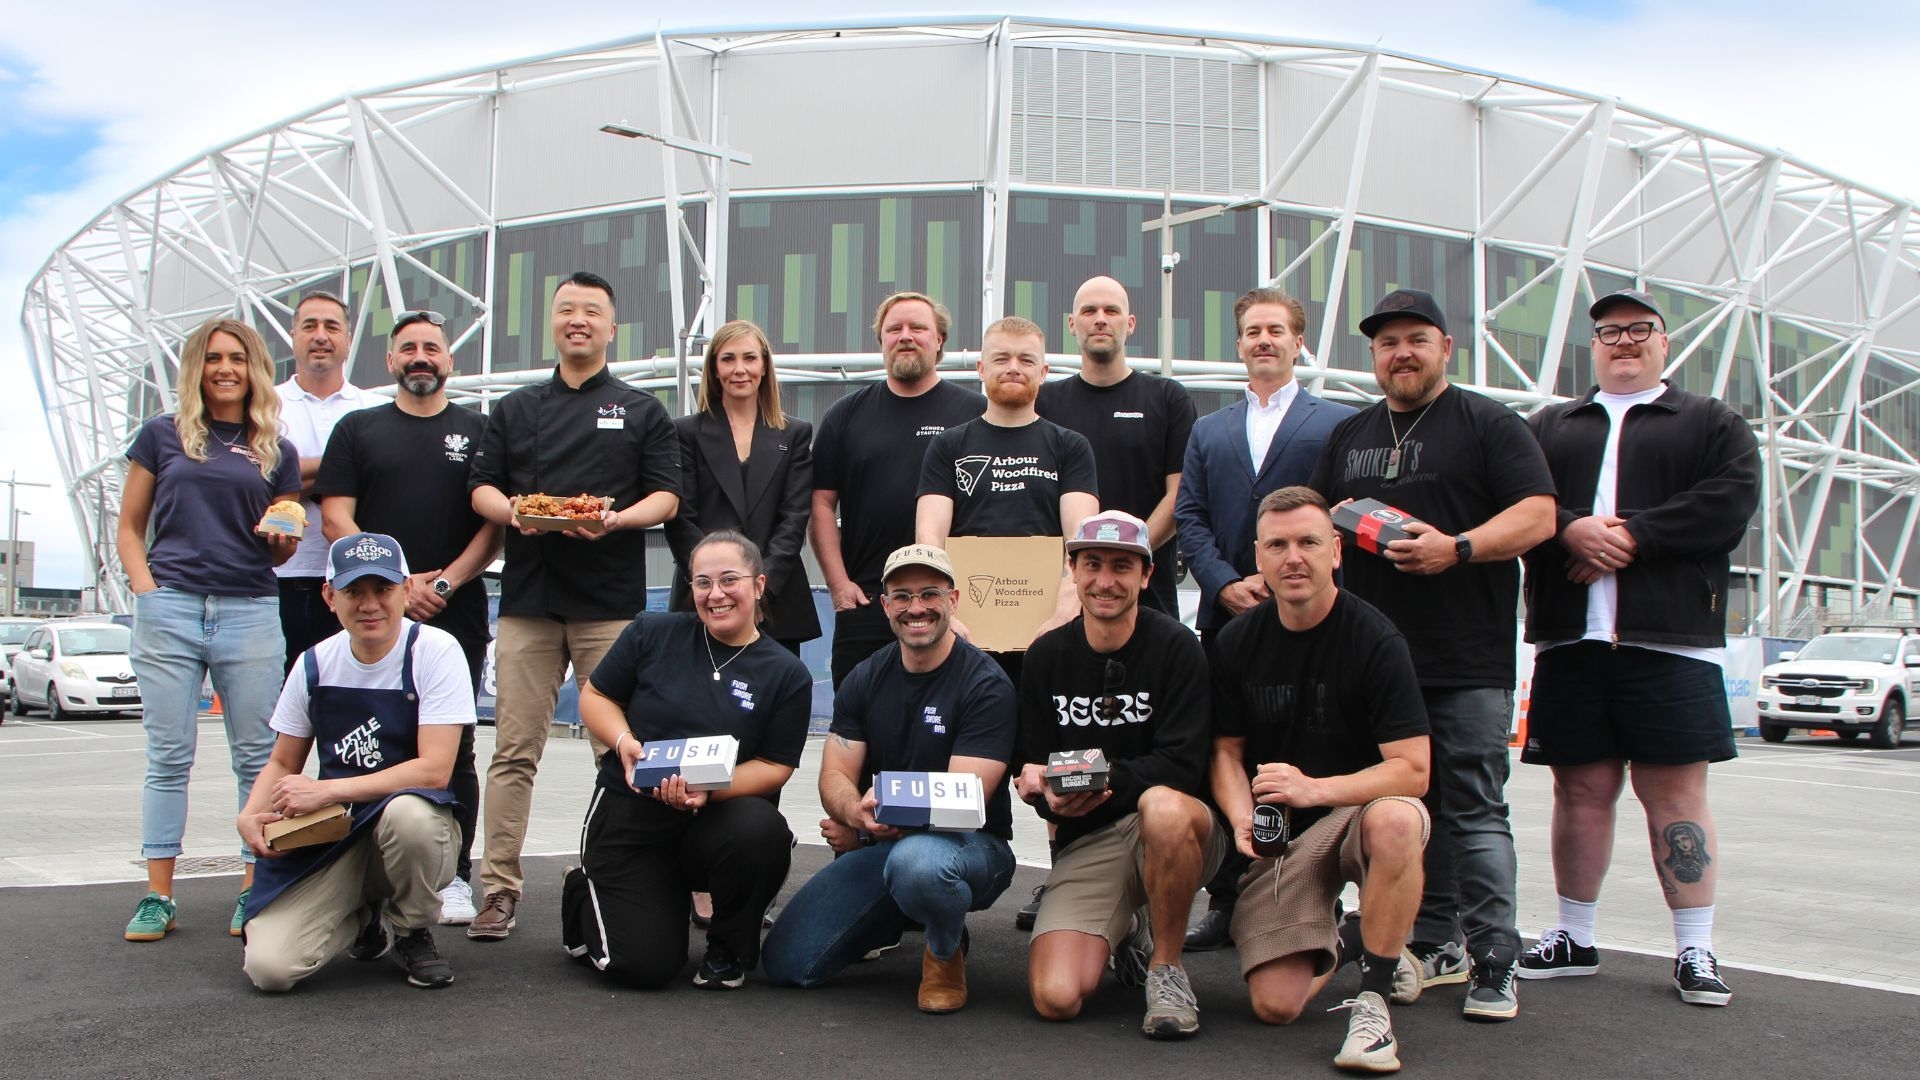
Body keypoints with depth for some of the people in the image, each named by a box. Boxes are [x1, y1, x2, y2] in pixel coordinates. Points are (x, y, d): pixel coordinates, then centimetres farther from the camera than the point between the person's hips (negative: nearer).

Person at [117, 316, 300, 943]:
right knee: (169, 756, 2)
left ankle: (253, 892, 9)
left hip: (252, 612, 1)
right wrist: (146, 589, -3)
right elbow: (129, 528, 11)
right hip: (171, 609, -1)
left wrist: (284, 538, -7)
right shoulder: (163, 436, 10)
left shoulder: (276, 452, 13)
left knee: (257, 757, 2)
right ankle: (157, 897, 9)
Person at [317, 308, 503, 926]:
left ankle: (455, 877, 6)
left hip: (457, 615, 0)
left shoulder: (478, 432, 12)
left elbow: (496, 523, 4)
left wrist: (443, 582, -9)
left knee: (453, 749, 1)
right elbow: (336, 518, 4)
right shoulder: (357, 429, 13)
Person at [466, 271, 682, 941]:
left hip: (611, 602, -1)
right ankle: (498, 890, 4)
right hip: (527, 599, 2)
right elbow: (481, 487, 14)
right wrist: (510, 510, -9)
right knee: (515, 750, -1)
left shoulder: (642, 412, 12)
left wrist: (618, 518, -14)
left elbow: (667, 496, 5)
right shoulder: (515, 410, 18)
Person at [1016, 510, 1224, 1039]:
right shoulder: (1045, 657, 3)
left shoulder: (1176, 647, -8)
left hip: (1176, 832, -2)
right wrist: (1051, 797, -19)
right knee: (1055, 998, -18)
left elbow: (1182, 768, -15)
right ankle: (1127, 933, 19)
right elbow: (1033, 769, 5)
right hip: (1084, 843, 3)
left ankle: (1166, 967, -13)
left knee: (1162, 807, -40)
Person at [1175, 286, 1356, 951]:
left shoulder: (1339, 423, 7)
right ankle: (1225, 903, 12)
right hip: (1225, 617, 4)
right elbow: (1189, 520, 10)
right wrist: (1227, 584, -7)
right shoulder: (1208, 433, 19)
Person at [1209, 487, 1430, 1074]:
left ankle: (1373, 998, -20)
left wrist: (1314, 788, -31)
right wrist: (1242, 818, -15)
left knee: (1395, 821, -41)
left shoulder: (1375, 640, -14)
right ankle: (1342, 944, 25)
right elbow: (1227, 750, 6)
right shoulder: (1237, 641, -1)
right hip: (1279, 834, 3)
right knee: (1275, 1005, -12)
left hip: (1360, 808, -3)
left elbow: (1412, 770, -18)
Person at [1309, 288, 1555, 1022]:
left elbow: (1538, 515, -5)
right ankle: (1435, 947, 18)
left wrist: (1458, 547, -19)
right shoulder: (1348, 436, 20)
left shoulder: (1488, 424, 4)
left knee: (1474, 809, -6)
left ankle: (1493, 963, -2)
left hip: (1467, 663, -5)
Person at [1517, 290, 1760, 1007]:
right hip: (1569, 641, 3)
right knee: (1581, 791, 7)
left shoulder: (1712, 424, 12)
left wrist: (1633, 536, -12)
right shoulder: (1546, 427, 20)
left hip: (1670, 643, -2)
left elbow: (1729, 504, -5)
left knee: (1676, 793, -3)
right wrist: (1571, 530, -13)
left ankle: (1695, 950, 6)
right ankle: (1574, 939, 18)